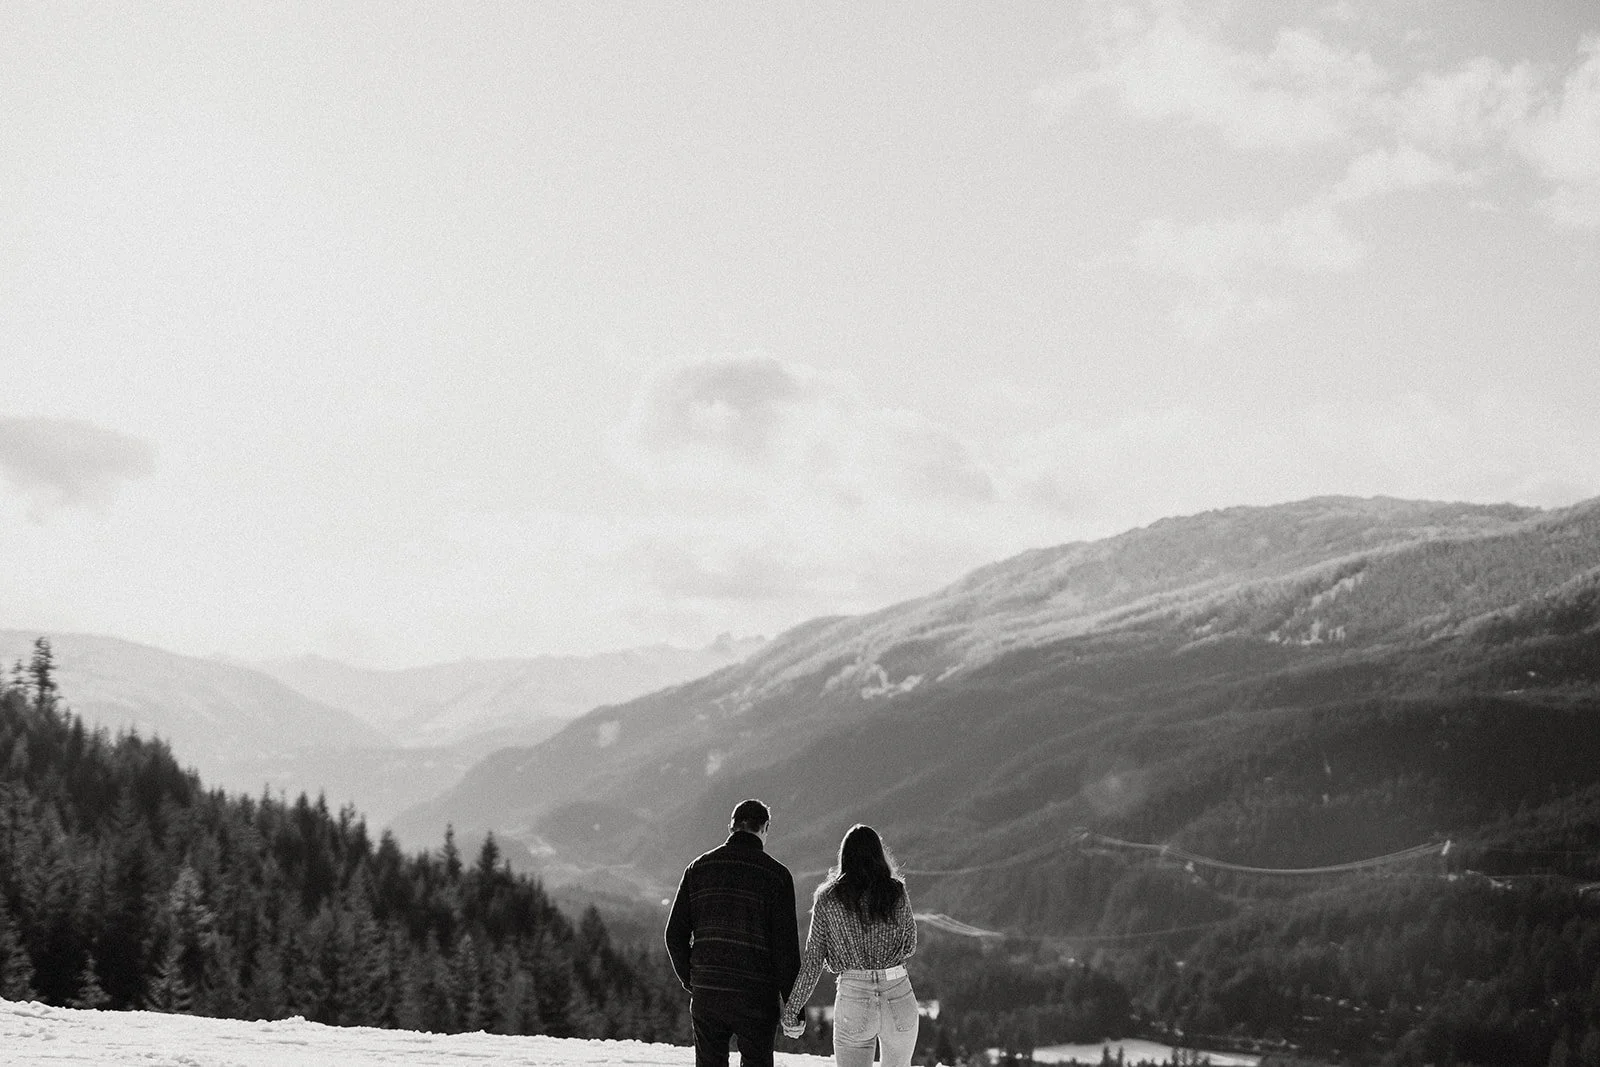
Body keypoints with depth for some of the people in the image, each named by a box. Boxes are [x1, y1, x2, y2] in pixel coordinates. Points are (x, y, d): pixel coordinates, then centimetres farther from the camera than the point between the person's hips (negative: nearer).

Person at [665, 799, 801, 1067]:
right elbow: (786, 946, -9)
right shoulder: (776, 874, -6)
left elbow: (675, 936, 4)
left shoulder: (698, 868, 5)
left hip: (706, 996, 3)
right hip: (757, 998, -3)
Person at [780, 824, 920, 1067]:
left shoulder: (828, 900, -3)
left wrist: (792, 1010, 4)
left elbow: (812, 961, -2)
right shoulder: (896, 894, -2)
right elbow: (909, 946, 10)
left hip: (853, 1001, -1)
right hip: (899, 999, 1)